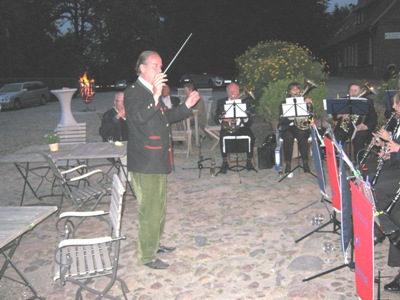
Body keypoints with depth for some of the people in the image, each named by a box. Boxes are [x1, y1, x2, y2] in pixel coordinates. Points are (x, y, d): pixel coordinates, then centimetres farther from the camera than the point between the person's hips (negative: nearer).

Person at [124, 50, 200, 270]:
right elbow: (139, 116, -30)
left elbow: (166, 116, 26)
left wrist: (186, 107, 13)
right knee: (150, 209, -4)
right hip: (145, 163, -10)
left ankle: (154, 243, 37)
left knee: (159, 206, 20)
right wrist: (155, 98, -43)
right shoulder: (133, 92, -13)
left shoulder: (152, 92, 16)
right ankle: (146, 256, 9)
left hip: (159, 161, 10)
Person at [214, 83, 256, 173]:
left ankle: (249, 161, -10)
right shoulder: (221, 102, 10)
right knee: (223, 137, -32)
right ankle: (224, 162, -16)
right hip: (227, 128, 0)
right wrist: (223, 119, -19)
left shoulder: (245, 102, 8)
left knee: (251, 137, -29)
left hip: (242, 127, 0)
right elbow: (216, 119, 4)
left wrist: (245, 117, -23)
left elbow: (250, 121, 1)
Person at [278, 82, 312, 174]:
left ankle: (305, 163, -30)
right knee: (289, 137, -34)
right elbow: (282, 119, -2)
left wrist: (309, 105, -14)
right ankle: (288, 164, -29)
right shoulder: (284, 103, 12)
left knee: (301, 135, -34)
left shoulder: (304, 101, 17)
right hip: (288, 127, 0)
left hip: (301, 126, 1)